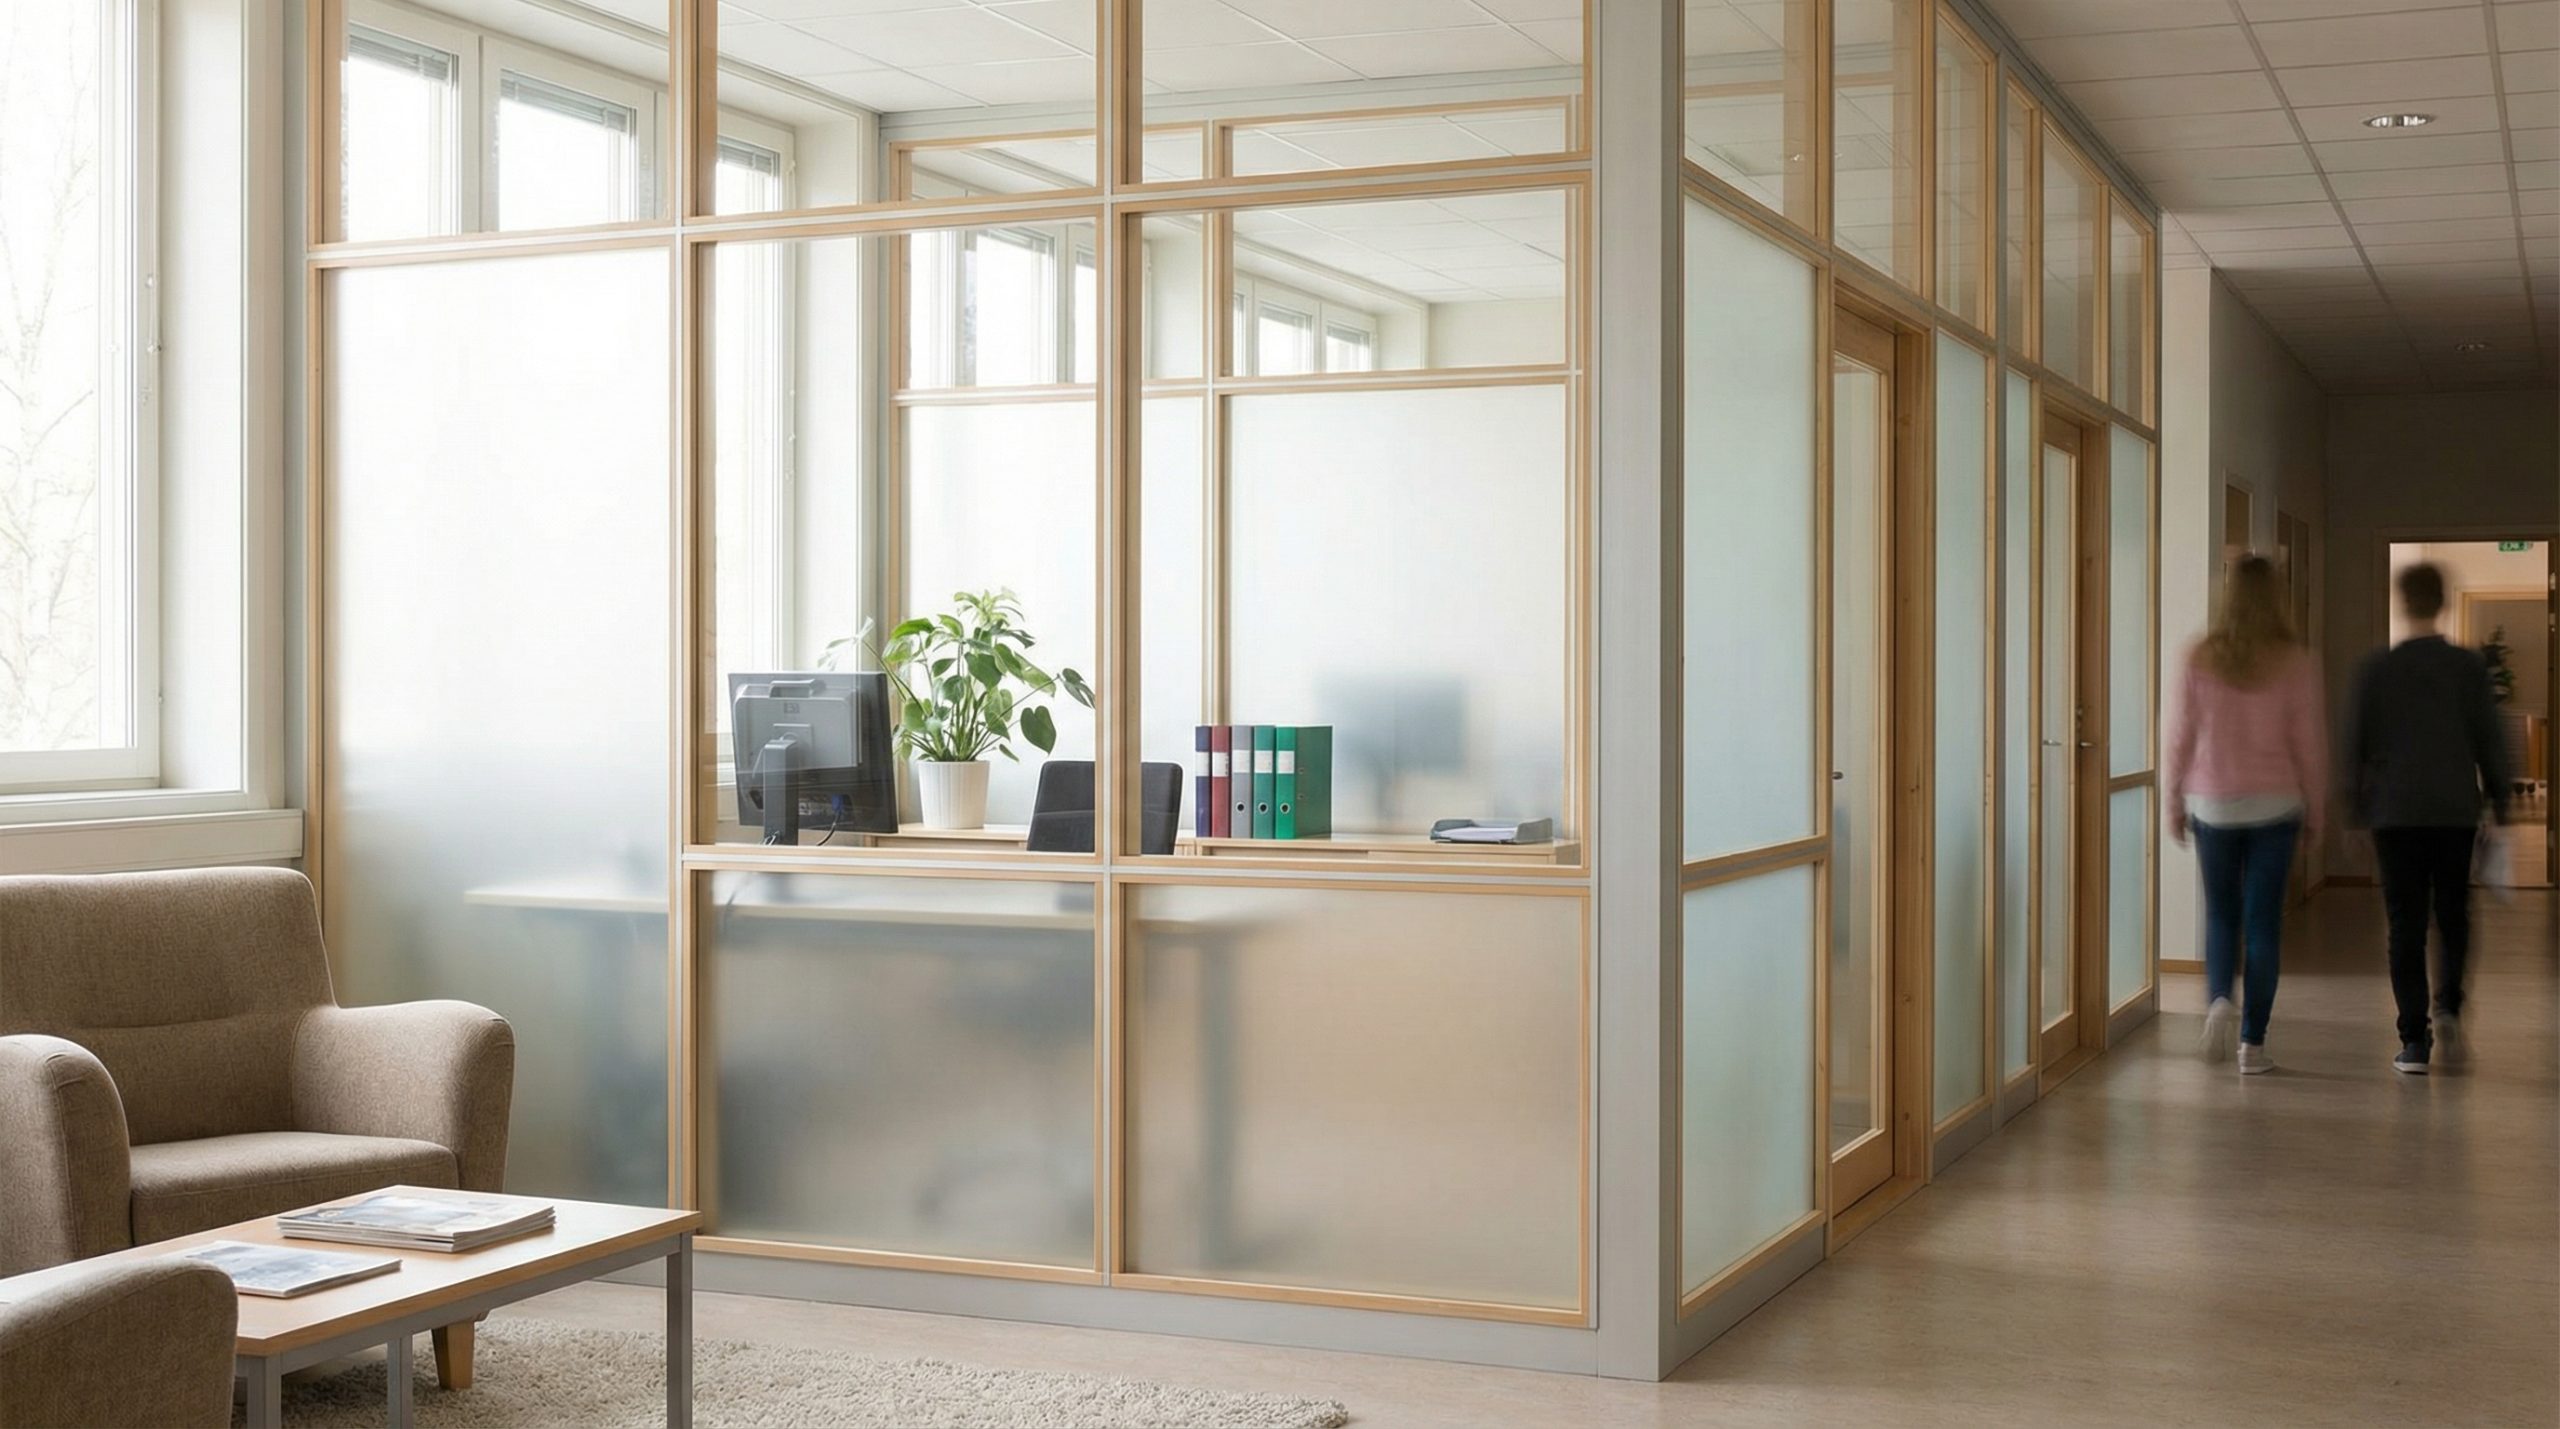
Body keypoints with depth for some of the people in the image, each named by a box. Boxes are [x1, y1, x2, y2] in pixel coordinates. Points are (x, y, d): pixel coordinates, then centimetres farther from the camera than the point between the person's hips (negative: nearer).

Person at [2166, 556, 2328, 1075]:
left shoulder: (2201, 659, -4)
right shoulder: (2295, 663, -6)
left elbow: (2183, 734, 0)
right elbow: (2309, 741, -2)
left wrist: (2175, 801, 10)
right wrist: (2315, 808, 9)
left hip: (2212, 803, 1)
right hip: (2274, 803, -1)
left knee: (2221, 914, 15)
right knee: (2263, 920, 5)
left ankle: (2219, 999, -10)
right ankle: (2253, 1042, 6)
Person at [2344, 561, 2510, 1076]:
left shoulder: (2376, 669, -3)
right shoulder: (2469, 667, -3)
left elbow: (2355, 744, 1)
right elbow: (2489, 742, 0)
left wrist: (2355, 808, 11)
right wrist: (2500, 803, 10)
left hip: (2395, 812, 0)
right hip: (2455, 810, 0)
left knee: (2406, 924, 2)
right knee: (2453, 916, 16)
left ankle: (2415, 1041, -1)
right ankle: (2447, 1007, -5)